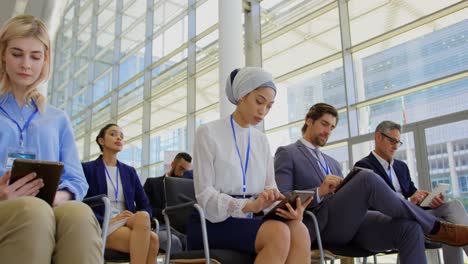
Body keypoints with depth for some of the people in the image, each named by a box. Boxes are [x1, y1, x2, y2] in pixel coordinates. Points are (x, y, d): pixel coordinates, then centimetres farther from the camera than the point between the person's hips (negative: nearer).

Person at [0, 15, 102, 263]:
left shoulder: (58, 120, 21)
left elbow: (76, 181, 12)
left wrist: (56, 197, -11)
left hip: (48, 209, 2)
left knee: (79, 214, -34)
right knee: (34, 210, -37)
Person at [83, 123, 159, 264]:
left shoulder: (129, 171, 20)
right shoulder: (87, 168, 7)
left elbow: (145, 205, 13)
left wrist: (140, 221, -10)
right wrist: (109, 221, -18)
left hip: (128, 224, 4)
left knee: (142, 216, -35)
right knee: (151, 240, -33)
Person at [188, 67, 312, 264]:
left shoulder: (261, 141, 14)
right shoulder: (208, 133, -2)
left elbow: (270, 188, 7)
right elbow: (204, 195, -12)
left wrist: (288, 208, -17)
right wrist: (249, 205, -28)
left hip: (248, 221, 5)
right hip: (212, 223, -5)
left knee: (298, 230, -28)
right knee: (279, 232, -32)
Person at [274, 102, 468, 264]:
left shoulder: (332, 163, 30)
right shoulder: (287, 153, 8)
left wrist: (352, 192, -1)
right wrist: (319, 192, -17)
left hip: (352, 221, 7)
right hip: (321, 224, -7)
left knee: (408, 227, -21)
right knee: (367, 178, -28)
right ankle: (435, 227, -11)